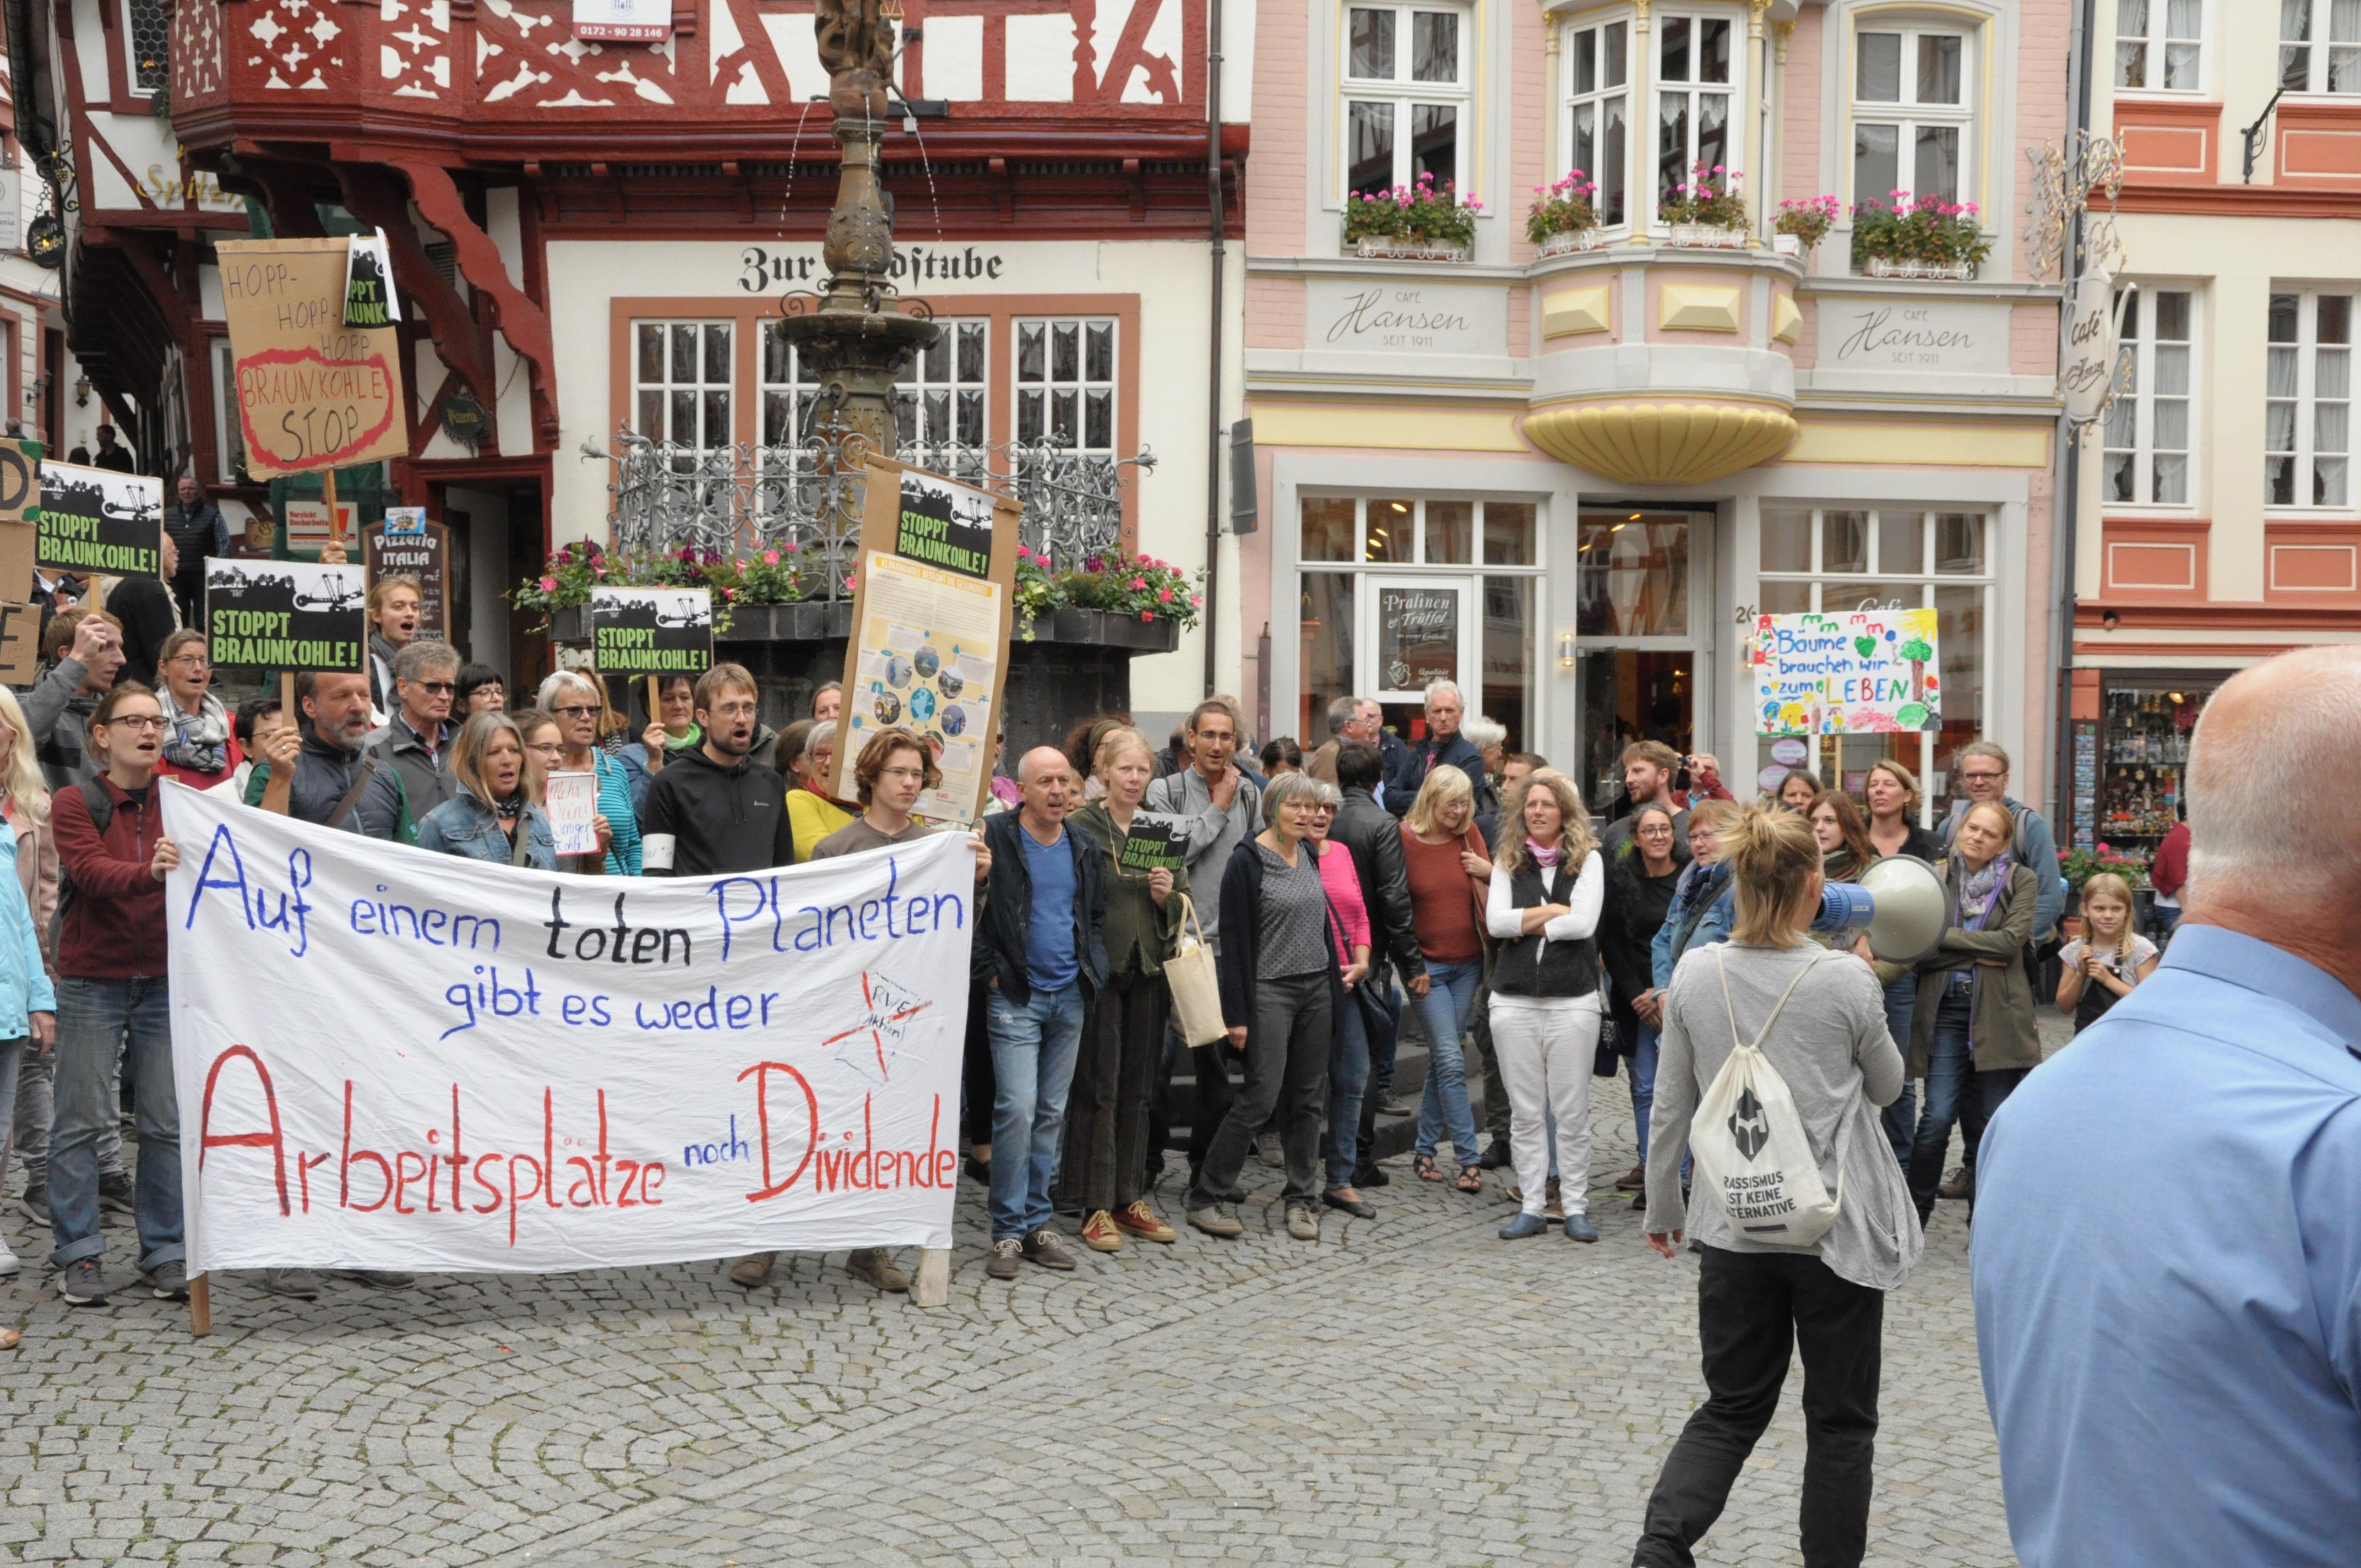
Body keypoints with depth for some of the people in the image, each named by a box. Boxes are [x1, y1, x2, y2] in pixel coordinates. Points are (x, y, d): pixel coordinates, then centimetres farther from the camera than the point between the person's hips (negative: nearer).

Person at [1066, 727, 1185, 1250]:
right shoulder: (1080, 826, -6)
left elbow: (1185, 904, 14)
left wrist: (1167, 897, -7)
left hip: (1148, 971, 5)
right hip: (1098, 970, -5)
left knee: (1137, 1090, 11)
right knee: (1097, 1090, 0)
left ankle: (1130, 1200, 20)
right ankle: (1097, 1207, 7)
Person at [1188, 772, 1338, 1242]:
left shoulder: (1312, 857, 11)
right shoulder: (1247, 861, -9)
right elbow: (1236, 939, -11)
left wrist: (1334, 987, 15)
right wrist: (1238, 1013, -14)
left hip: (1316, 989, 6)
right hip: (1270, 990, -6)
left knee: (1308, 1099, 8)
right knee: (1261, 1098, -8)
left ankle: (1302, 1199, 17)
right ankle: (1206, 1198, 2)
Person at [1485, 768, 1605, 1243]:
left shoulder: (1588, 859, 3)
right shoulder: (1507, 862, 9)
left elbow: (1584, 923, -11)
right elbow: (1495, 921, -5)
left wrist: (1527, 925, -6)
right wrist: (1553, 910, -9)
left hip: (1573, 1001, -2)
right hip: (1514, 1001, 2)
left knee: (1572, 1112, 3)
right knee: (1525, 1113, 7)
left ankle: (1575, 1205, 12)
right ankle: (1531, 1207, 14)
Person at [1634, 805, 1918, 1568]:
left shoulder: (1695, 974, -6)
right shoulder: (1848, 980, -13)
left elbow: (1671, 1108, 2)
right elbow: (1887, 1086, 6)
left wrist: (1663, 1206, 15)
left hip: (1734, 1226, 3)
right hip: (1837, 1225, -3)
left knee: (1732, 1407, 16)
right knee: (1839, 1419, 14)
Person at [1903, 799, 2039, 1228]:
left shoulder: (2020, 880, 5)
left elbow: (2011, 940, -10)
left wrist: (1946, 937, -9)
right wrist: (1977, 954, -10)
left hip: (1998, 1011, 0)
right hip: (1945, 1006, 0)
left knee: (1993, 1121, 5)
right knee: (1938, 1116, -8)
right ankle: (1915, 1211, 8)